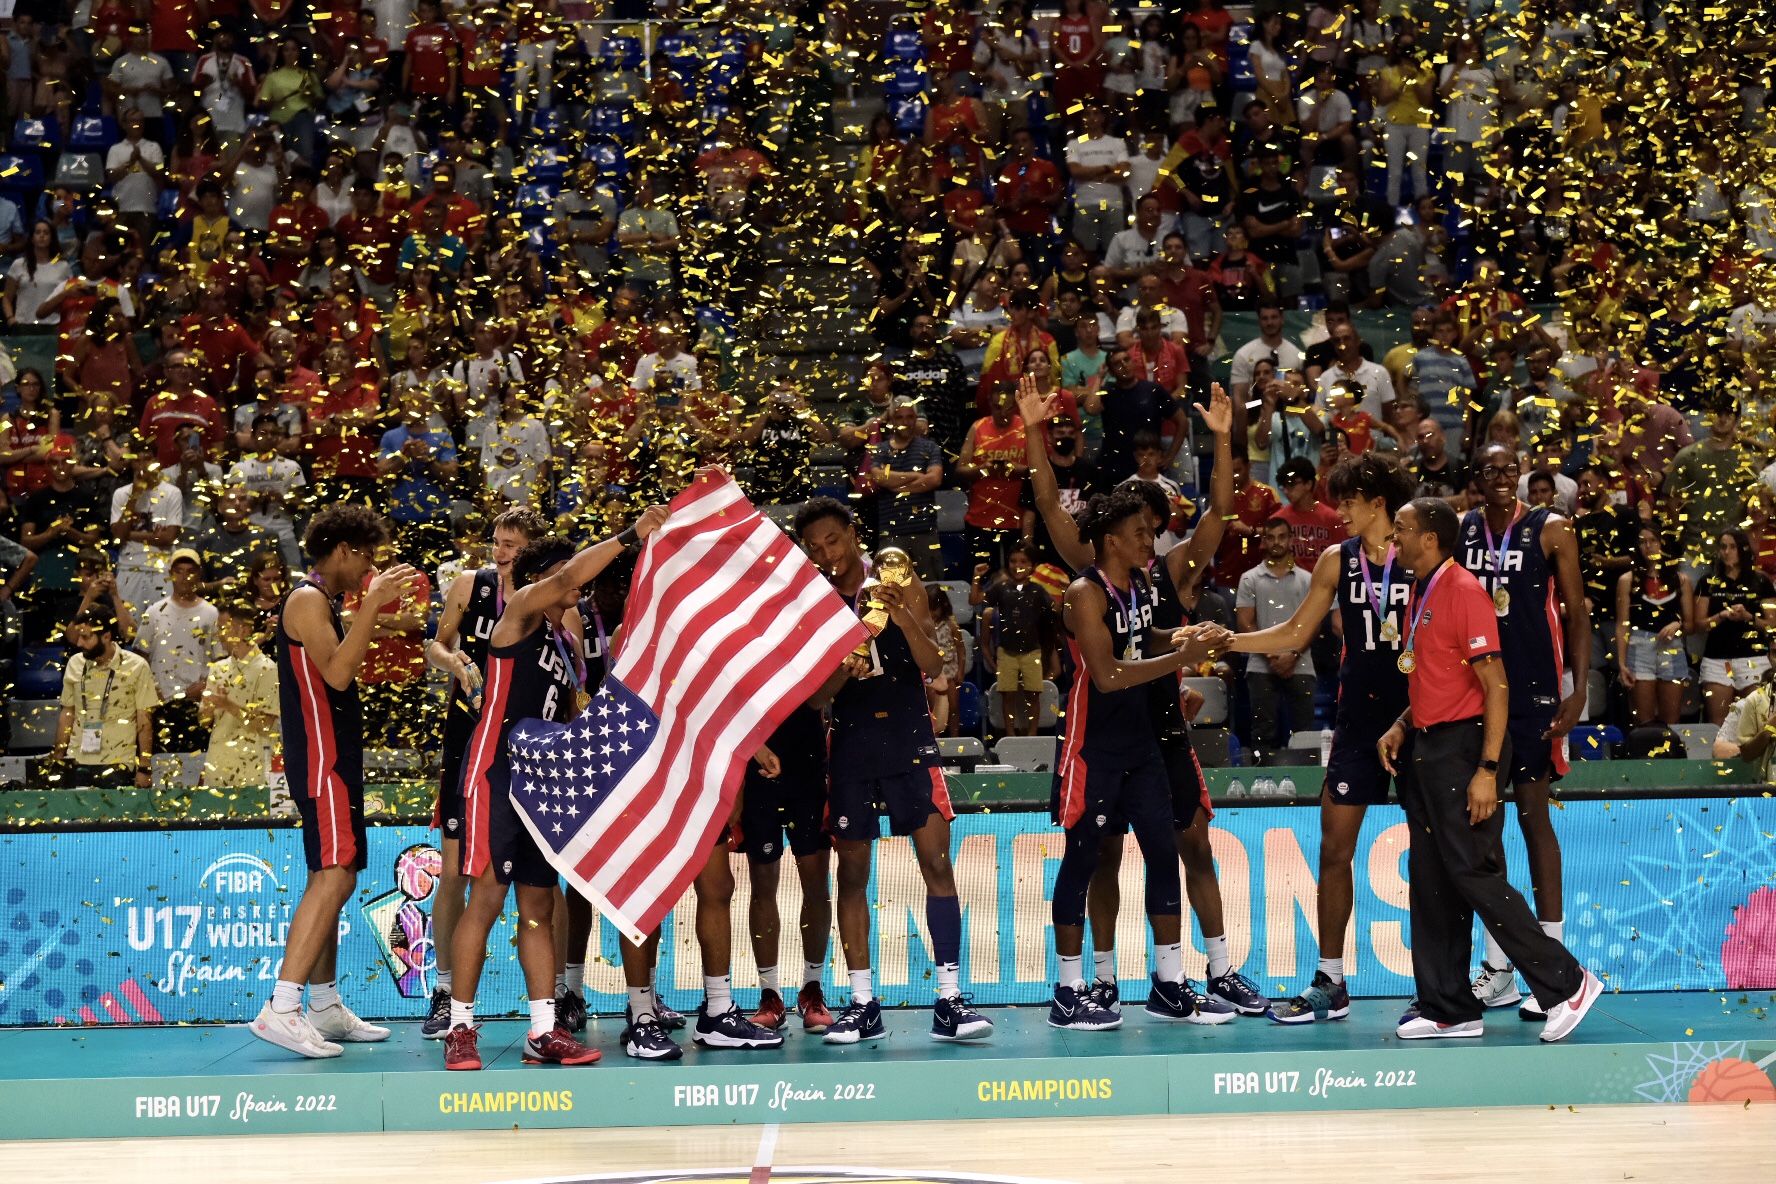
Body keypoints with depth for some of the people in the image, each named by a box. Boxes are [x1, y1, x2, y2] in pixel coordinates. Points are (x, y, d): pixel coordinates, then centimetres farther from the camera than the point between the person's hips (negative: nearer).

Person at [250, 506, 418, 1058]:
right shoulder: (307, 599, -12)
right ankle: (280, 1008, -24)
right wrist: (372, 604, -23)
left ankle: (325, 1006, 18)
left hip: (333, 758, 11)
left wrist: (380, 609, 21)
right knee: (335, 875, -18)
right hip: (321, 758, -11)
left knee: (329, 878, 13)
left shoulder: (322, 602, 20)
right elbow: (338, 672, -24)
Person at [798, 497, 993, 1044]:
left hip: (909, 739, -2)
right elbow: (816, 693, 2)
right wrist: (843, 671, -20)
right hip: (851, 745, 2)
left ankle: (949, 999, -7)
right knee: (852, 871, 2)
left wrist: (902, 616, -22)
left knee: (936, 861, -8)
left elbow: (933, 665, -5)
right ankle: (862, 1004, 8)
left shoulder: (900, 586, 2)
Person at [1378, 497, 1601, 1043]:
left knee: (1473, 873, -11)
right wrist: (1402, 727, 10)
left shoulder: (1463, 591, -12)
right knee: (1430, 880, 8)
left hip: (1463, 749, -9)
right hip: (1426, 748, 9)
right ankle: (1449, 1008, 13)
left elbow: (1495, 686, -16)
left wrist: (1487, 770, -21)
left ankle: (1566, 984, -2)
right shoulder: (1421, 594, 15)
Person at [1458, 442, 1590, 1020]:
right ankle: (1496, 967, 13)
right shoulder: (1459, 531, 6)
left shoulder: (1550, 531, -3)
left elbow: (1577, 613, -3)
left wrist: (1578, 691, -12)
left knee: (1533, 813, -4)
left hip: (1534, 690, -4)